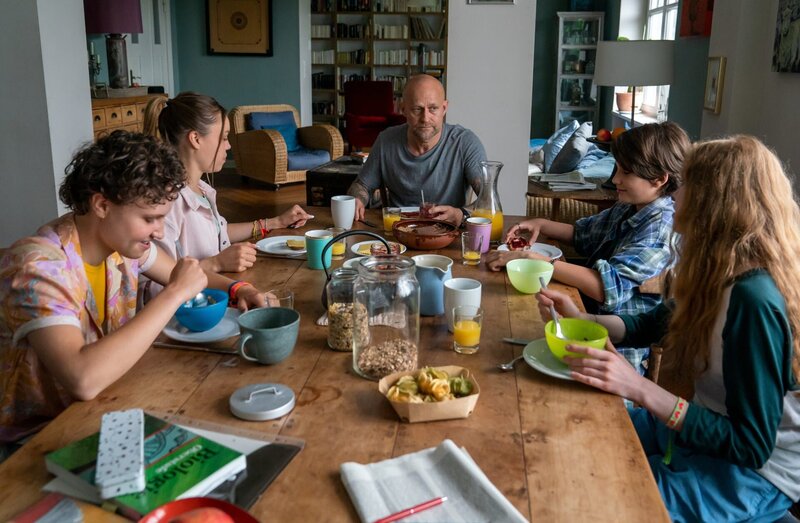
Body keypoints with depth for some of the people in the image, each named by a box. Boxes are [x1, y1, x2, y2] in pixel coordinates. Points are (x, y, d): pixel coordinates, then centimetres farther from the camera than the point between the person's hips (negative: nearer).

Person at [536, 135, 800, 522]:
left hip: (754, 473, -8)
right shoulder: (721, 273, -3)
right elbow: (654, 324, 14)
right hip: (704, 426, 8)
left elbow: (751, 446, -27)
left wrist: (642, 390, -31)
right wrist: (579, 318, -1)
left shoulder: (754, 299, -30)